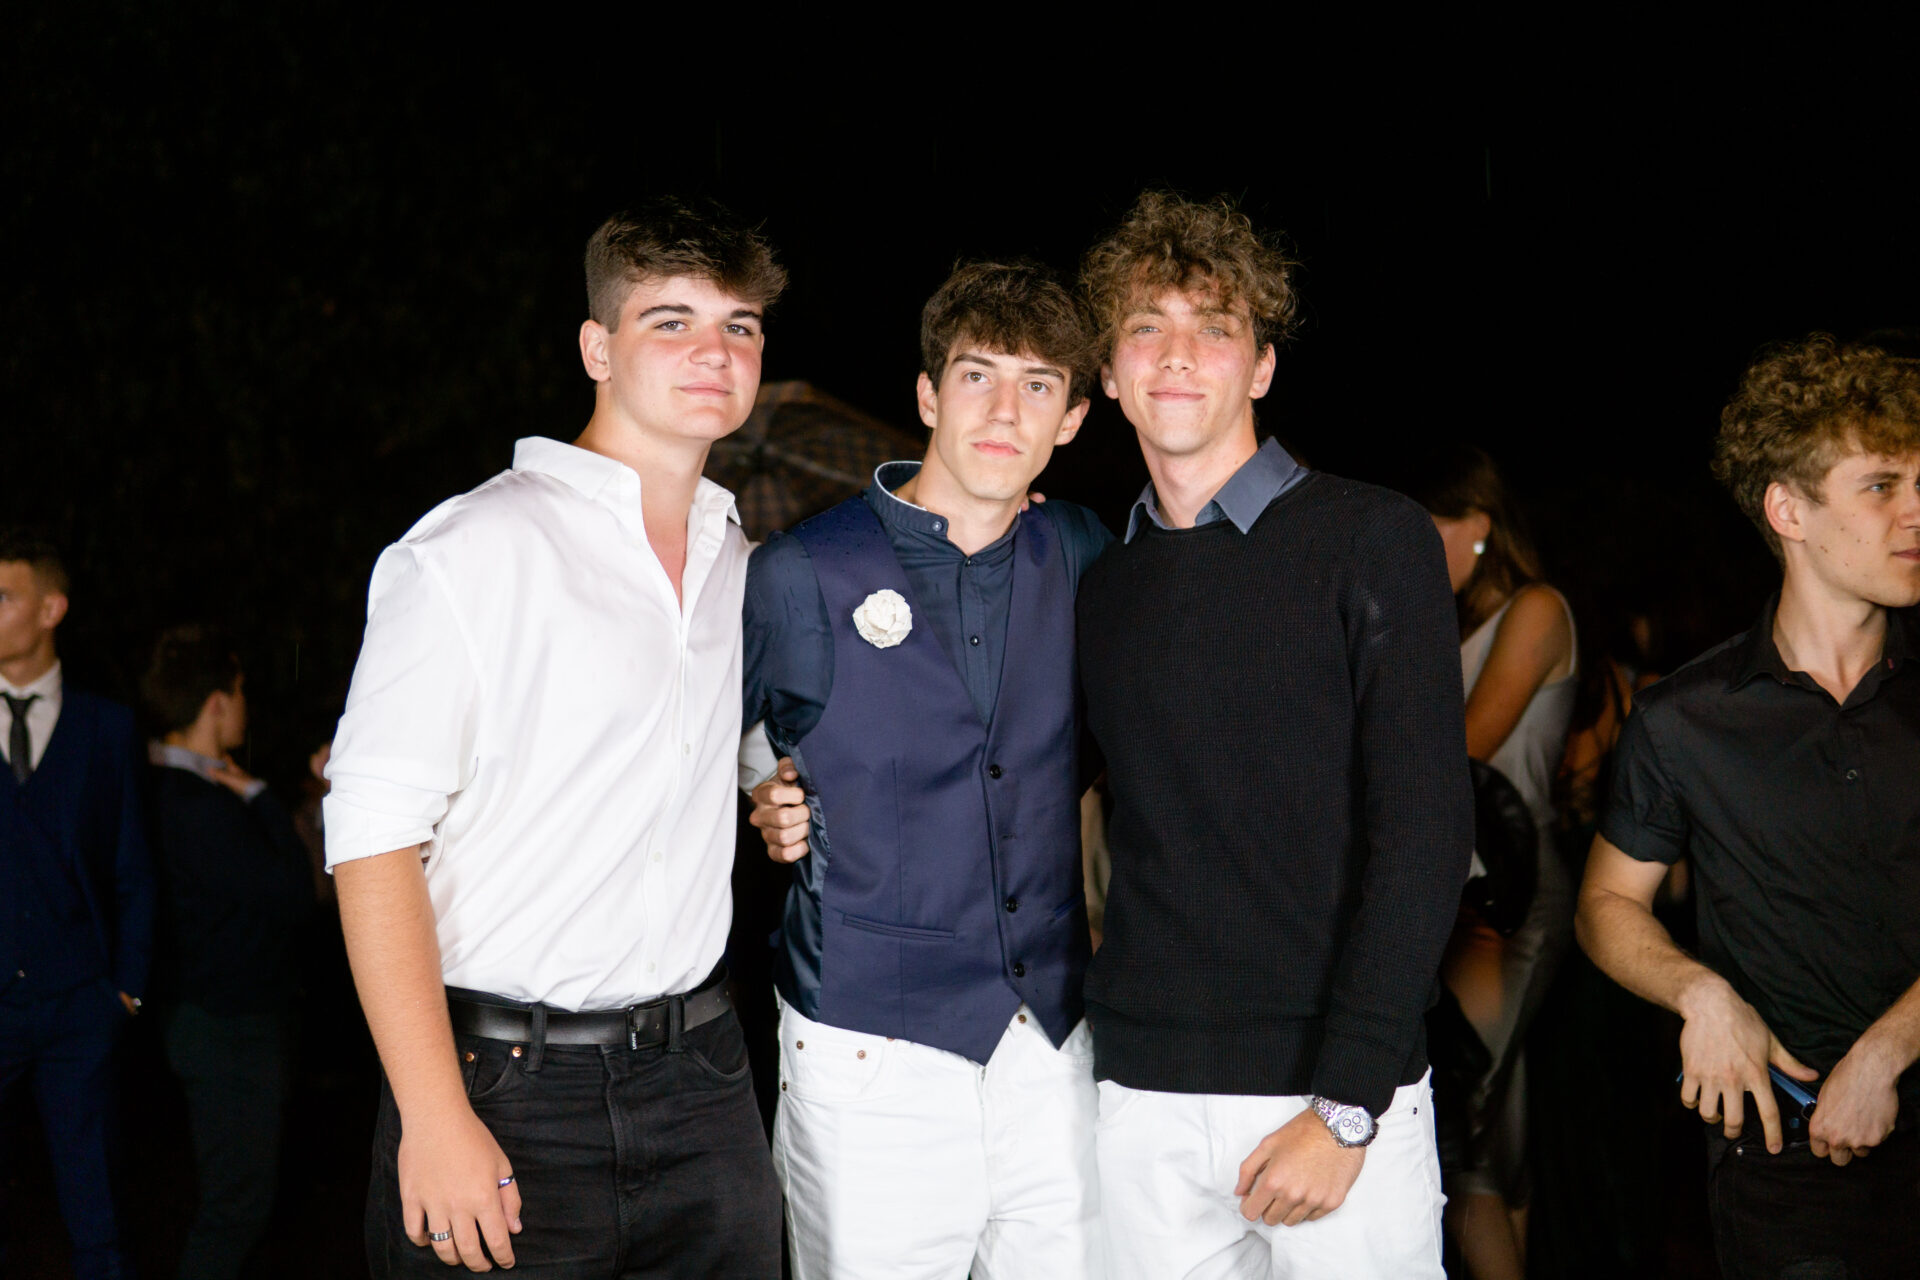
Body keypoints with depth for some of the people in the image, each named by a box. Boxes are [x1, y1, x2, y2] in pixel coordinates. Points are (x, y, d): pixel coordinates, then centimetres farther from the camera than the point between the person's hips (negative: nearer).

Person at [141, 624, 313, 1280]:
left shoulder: (164, 788, 7)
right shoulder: (205, 808, -25)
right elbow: (293, 895, -22)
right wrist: (260, 797, -15)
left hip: (199, 1010, 11)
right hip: (230, 1023, -11)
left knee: (238, 1190, 21)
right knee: (237, 1200, -2)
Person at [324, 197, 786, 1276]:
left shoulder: (744, 568, 12)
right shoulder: (475, 549, -7)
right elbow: (373, 835, -14)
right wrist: (436, 1119, -19)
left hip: (699, 1076, 5)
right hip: (503, 1087, -5)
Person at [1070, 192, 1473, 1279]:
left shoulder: (1374, 542, -4)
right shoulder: (1101, 581, 11)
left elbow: (1426, 831, -10)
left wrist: (1345, 1105, -15)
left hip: (1336, 1090, -4)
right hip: (1144, 1102, 4)